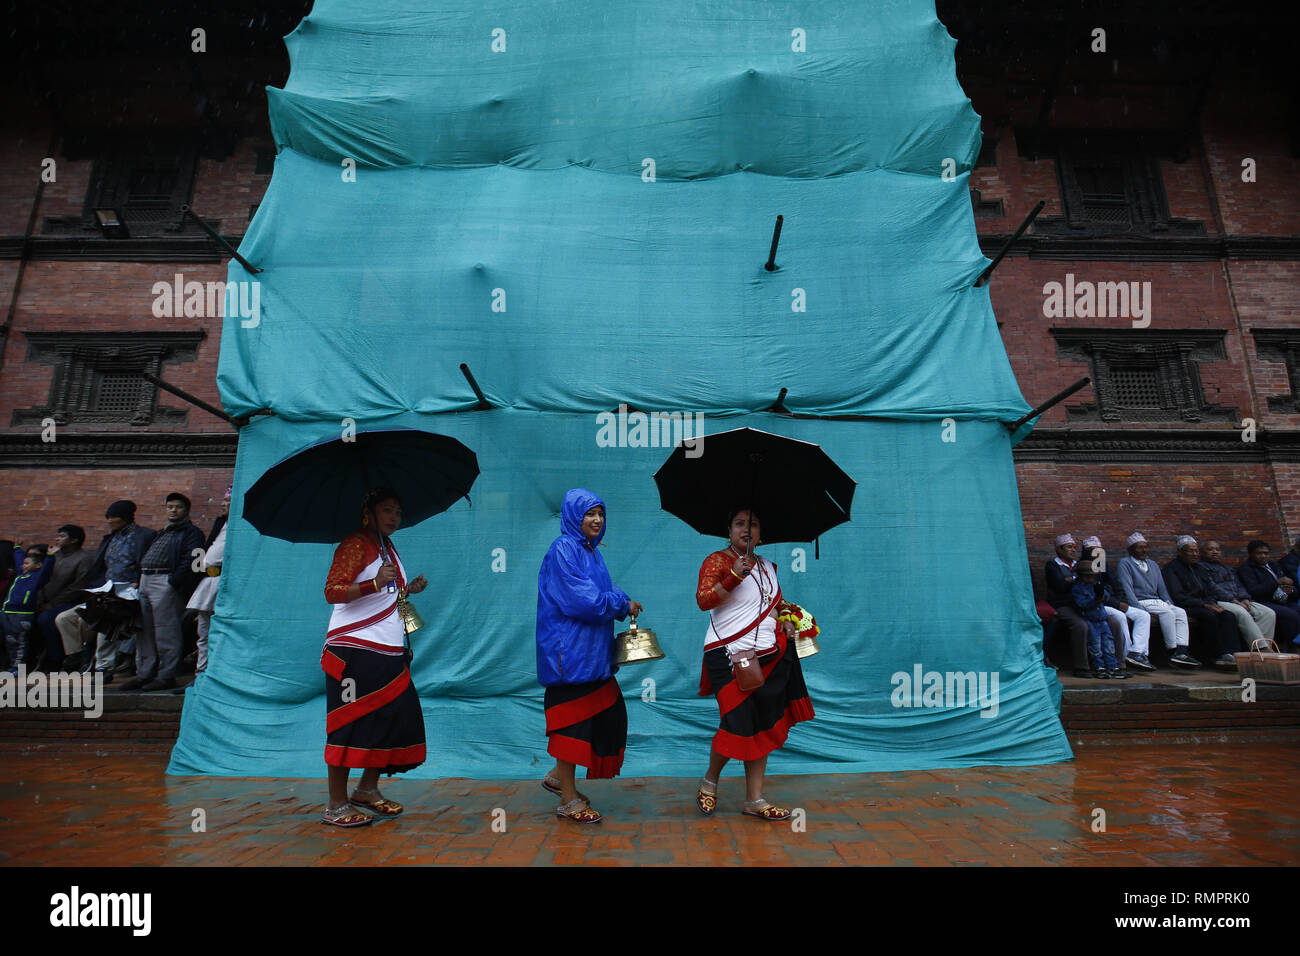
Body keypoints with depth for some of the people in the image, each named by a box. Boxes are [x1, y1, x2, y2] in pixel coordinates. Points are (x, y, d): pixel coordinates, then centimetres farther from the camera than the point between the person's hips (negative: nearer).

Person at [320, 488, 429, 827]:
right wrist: (375, 583, -31)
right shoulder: (354, 545, -7)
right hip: (355, 650, -8)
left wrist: (408, 589, 14)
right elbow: (332, 591, -19)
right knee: (351, 724, -5)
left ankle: (367, 789, 24)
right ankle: (336, 805, 6)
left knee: (397, 717, 8)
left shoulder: (387, 548, 19)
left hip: (389, 652, 9)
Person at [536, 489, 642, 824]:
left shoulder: (590, 551, 14)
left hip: (592, 651, 9)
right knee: (573, 718, 0)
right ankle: (568, 800, 14)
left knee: (606, 714, 12)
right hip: (569, 651, -9)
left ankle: (559, 775, 29)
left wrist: (622, 601, -4)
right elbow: (581, 600, -21)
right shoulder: (563, 550, -14)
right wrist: (623, 604, -9)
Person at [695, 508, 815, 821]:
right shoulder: (717, 561, -4)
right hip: (729, 656, -6)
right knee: (738, 722, -9)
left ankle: (754, 799, 17)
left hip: (768, 655, 6)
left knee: (763, 725, 6)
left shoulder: (767, 567, 16)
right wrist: (733, 577, -31)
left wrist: (785, 616, 9)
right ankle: (709, 781, 18)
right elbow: (703, 599, -18)